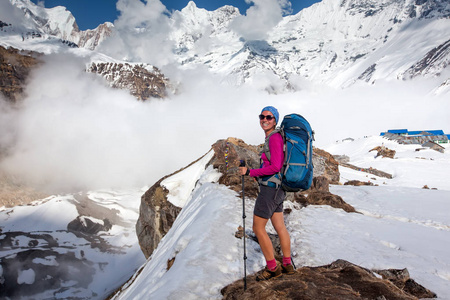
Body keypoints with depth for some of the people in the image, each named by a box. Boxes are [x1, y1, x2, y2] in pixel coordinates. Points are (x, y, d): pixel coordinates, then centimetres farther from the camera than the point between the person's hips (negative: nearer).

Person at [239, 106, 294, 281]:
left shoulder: (274, 137, -17)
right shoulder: (273, 137, 12)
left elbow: (276, 167, -23)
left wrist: (250, 172, -19)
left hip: (270, 187, -10)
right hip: (277, 188, 10)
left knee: (258, 228, 0)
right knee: (279, 227, 16)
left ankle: (272, 268, 11)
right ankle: (287, 265, 28)